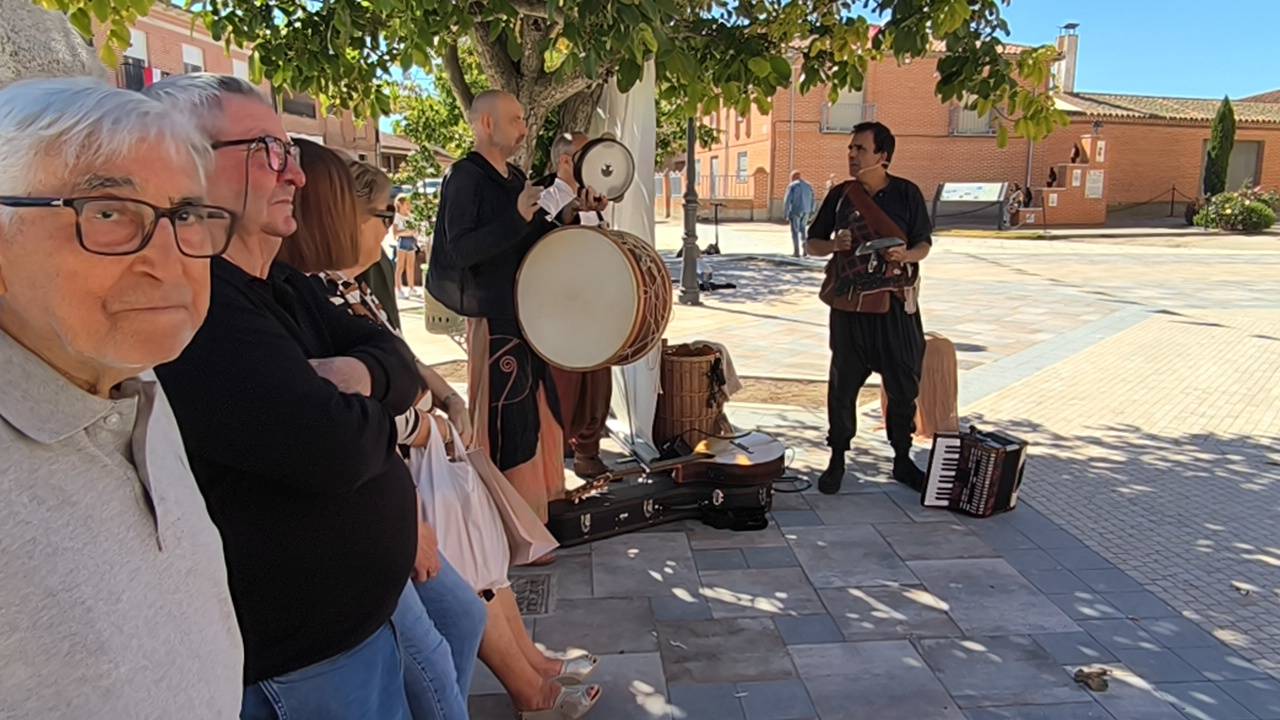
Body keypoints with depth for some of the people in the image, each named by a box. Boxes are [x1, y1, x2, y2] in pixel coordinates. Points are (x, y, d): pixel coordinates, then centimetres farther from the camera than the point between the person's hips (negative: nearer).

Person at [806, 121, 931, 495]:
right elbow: (812, 243, 9)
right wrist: (834, 245, -13)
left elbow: (924, 244, 5)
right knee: (843, 383, 4)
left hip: (896, 303, 0)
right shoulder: (840, 194, 5)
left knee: (904, 384, 6)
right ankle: (837, 458, 18)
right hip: (850, 304, 0)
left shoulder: (907, 193, 1)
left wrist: (906, 255, -18)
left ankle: (903, 460, 22)